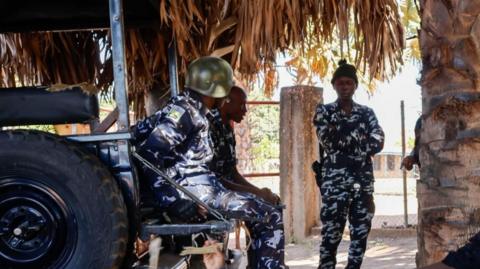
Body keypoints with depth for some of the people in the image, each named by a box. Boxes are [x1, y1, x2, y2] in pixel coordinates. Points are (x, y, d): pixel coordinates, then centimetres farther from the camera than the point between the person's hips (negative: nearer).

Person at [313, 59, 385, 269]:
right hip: (335, 181, -3)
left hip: (363, 181, 4)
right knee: (331, 235, -7)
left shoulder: (366, 113, 13)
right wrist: (360, 148, -6)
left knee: (361, 232, 5)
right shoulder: (324, 111, 5)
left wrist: (344, 145, -6)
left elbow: (377, 143, -1)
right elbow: (329, 141, -7)